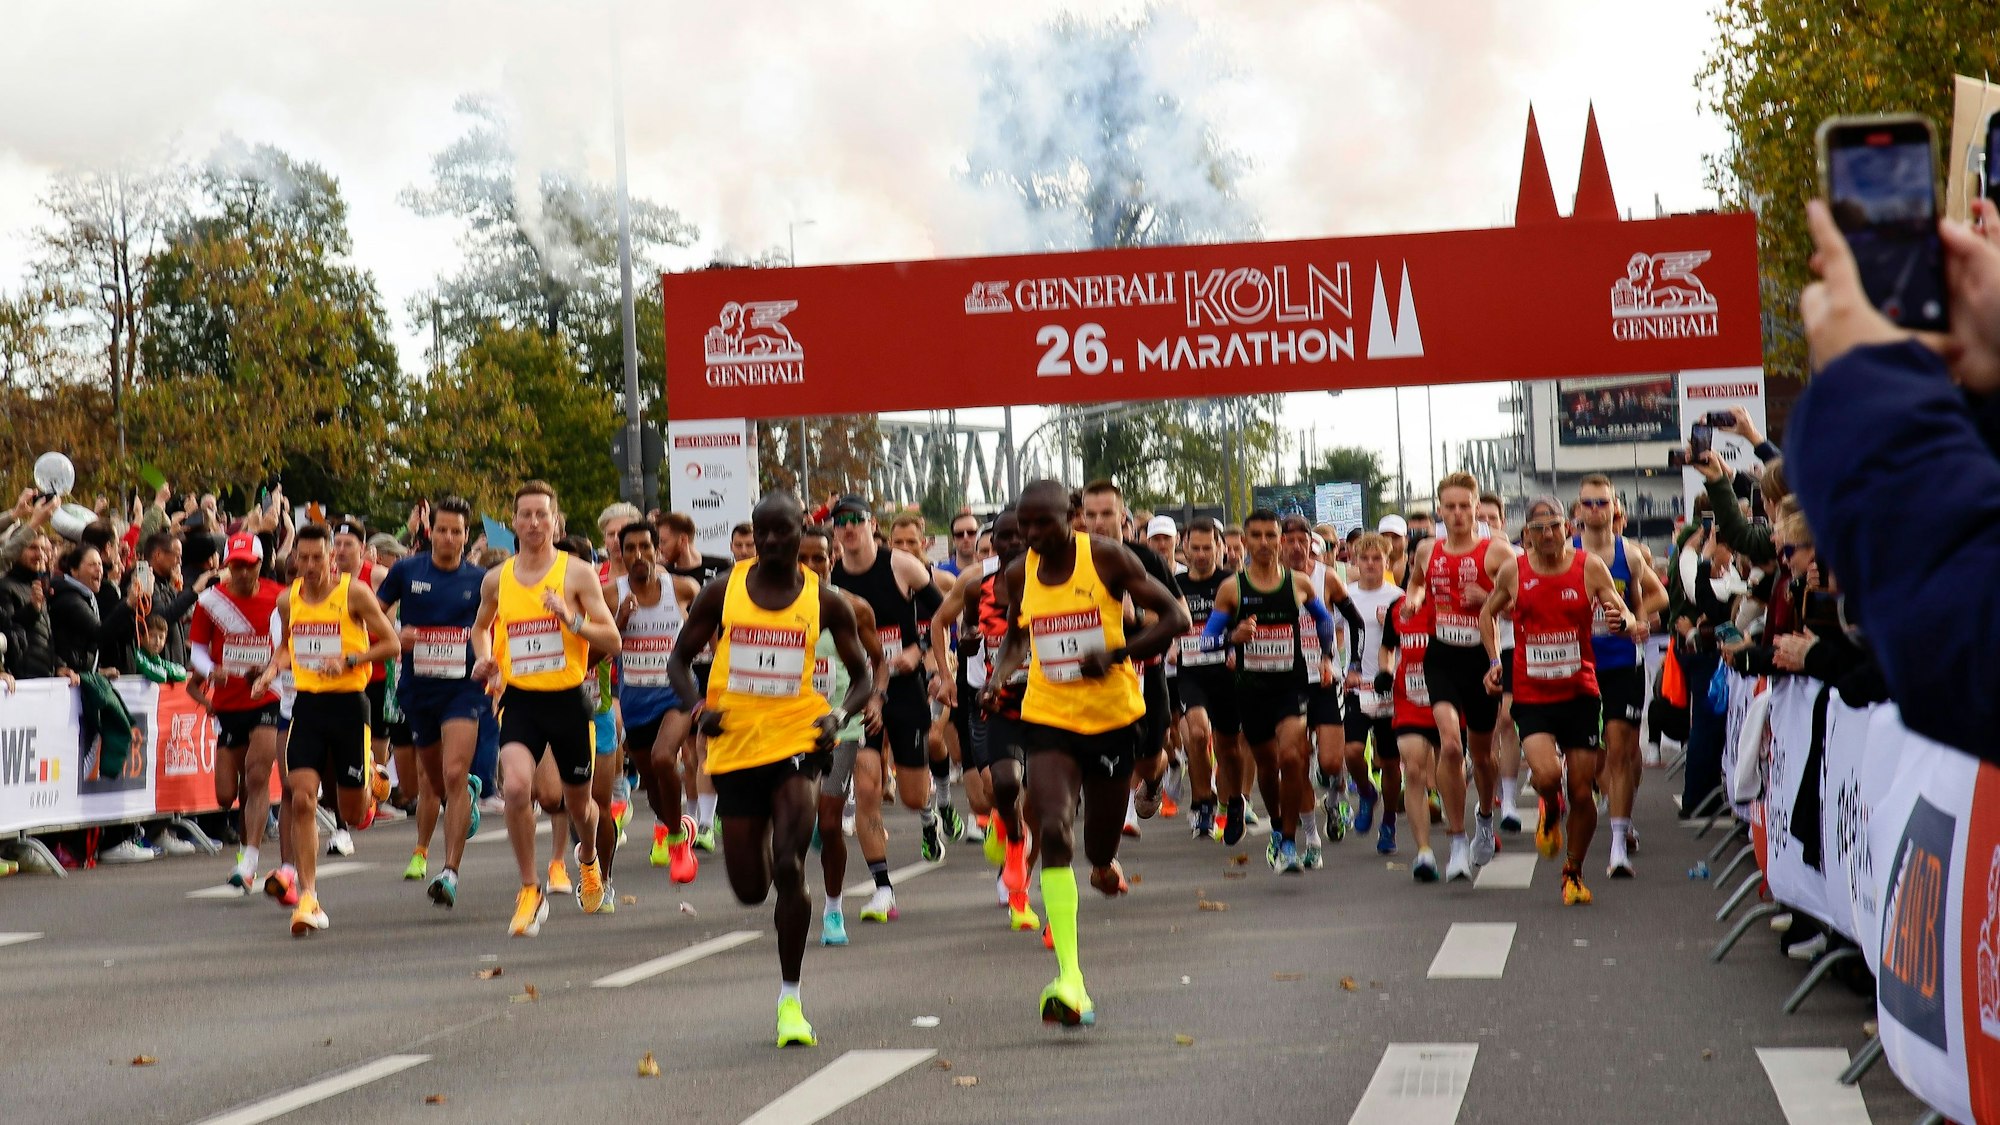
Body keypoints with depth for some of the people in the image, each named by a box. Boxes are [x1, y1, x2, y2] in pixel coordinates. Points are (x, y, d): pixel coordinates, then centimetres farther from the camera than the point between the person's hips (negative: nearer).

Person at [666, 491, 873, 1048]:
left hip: (797, 741, -2)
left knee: (788, 869, -18)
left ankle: (789, 998, -4)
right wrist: (696, 707, -10)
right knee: (750, 889, 7)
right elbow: (679, 659, 11)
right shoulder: (721, 594, 3)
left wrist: (839, 714, -13)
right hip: (736, 747, 2)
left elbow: (862, 677, 8)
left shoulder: (825, 601, 1)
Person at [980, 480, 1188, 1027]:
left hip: (1112, 716, -1)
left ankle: (1104, 865, 52)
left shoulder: (1107, 557, -9)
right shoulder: (1019, 575, 2)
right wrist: (1000, 676, 1)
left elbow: (1175, 617, -9)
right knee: (1054, 834, -20)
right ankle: (1070, 979, -25)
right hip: (1048, 719, 1)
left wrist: (1116, 654, -23)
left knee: (1100, 851, 9)